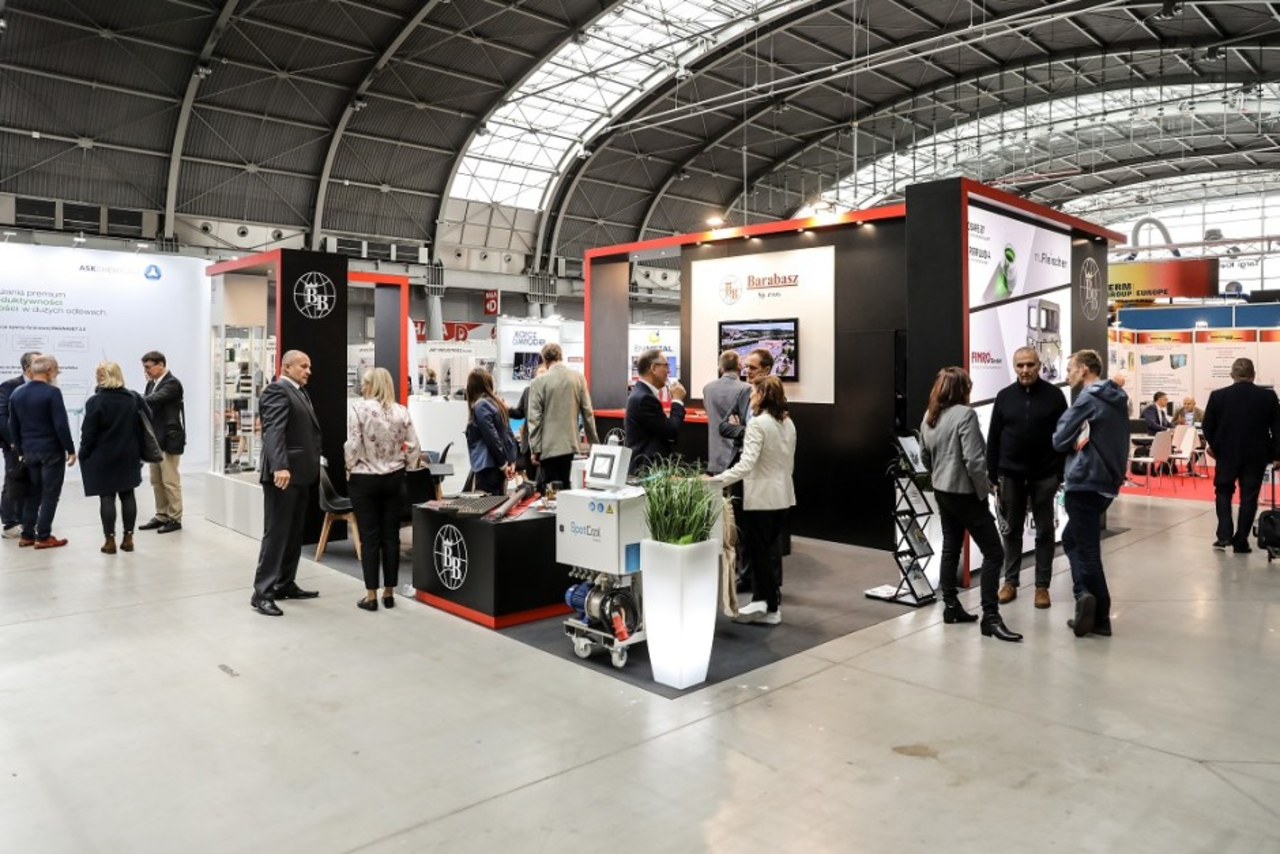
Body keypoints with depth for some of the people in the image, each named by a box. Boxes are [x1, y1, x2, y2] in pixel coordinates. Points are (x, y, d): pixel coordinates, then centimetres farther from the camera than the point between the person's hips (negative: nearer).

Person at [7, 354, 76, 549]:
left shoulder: (17, 393, 7)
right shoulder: (52, 392, -15)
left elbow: (13, 426, 11)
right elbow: (61, 424, -18)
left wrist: (20, 451, 17)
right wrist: (70, 449, -11)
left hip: (29, 451, 7)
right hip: (51, 450, -7)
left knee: (33, 493, 16)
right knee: (50, 494, 0)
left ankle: (26, 535, 18)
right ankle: (43, 537, 3)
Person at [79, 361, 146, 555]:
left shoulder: (96, 401, -12)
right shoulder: (133, 398, 1)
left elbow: (88, 432, -11)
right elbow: (149, 420, 5)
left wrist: (84, 455, 0)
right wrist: (140, 448, 14)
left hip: (103, 457, -4)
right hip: (129, 456, 4)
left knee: (107, 497, 1)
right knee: (128, 495, 9)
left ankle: (110, 540, 4)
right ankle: (128, 537, 13)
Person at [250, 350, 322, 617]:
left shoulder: (300, 392, 17)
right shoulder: (277, 391, -13)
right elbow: (273, 432, -26)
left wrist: (314, 463, 21)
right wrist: (279, 467, -37)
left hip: (300, 473, 10)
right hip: (284, 474, -10)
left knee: (294, 534, 15)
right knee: (276, 533, -6)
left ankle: (285, 584, 25)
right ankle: (262, 592, 0)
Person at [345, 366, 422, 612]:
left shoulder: (359, 408, -10)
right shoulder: (401, 411, 1)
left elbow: (353, 445, -12)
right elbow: (414, 447, -1)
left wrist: (350, 468, 3)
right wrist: (407, 468, 12)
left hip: (364, 480, -3)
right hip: (394, 479, 3)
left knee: (370, 537, 2)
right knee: (391, 535, 8)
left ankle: (371, 596, 7)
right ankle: (389, 593, 15)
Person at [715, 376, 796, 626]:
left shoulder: (757, 423, -17)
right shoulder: (788, 423, 7)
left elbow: (747, 464, -27)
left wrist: (716, 481, -30)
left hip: (761, 497, -8)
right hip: (782, 494, 8)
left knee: (759, 551, 2)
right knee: (770, 550, 14)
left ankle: (770, 608, 7)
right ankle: (764, 602, 20)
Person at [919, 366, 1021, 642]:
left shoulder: (929, 416, 7)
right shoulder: (964, 414, -18)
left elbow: (924, 455, 16)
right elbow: (973, 460, -23)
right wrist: (984, 490, -12)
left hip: (942, 492, 9)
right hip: (964, 493, -9)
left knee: (950, 548, 15)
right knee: (993, 552, -4)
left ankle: (951, 606, 21)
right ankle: (990, 617, -6)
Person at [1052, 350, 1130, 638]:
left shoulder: (1088, 399, -14)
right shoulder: (1116, 399, 13)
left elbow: (1059, 440, -12)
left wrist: (1072, 441, 8)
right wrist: (1080, 442, 5)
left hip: (1085, 484, -9)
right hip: (1106, 481, 9)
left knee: (1087, 549, -2)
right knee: (1071, 539, 16)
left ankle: (1100, 619, 0)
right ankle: (1086, 595, 6)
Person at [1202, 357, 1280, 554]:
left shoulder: (1218, 396, -8)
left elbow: (1208, 426, -2)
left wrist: (1214, 446, 14)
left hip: (1227, 453, 0)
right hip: (1256, 455, 0)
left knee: (1223, 492, 16)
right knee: (1248, 497, 7)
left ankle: (1224, 535, 7)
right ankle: (1240, 542, 9)